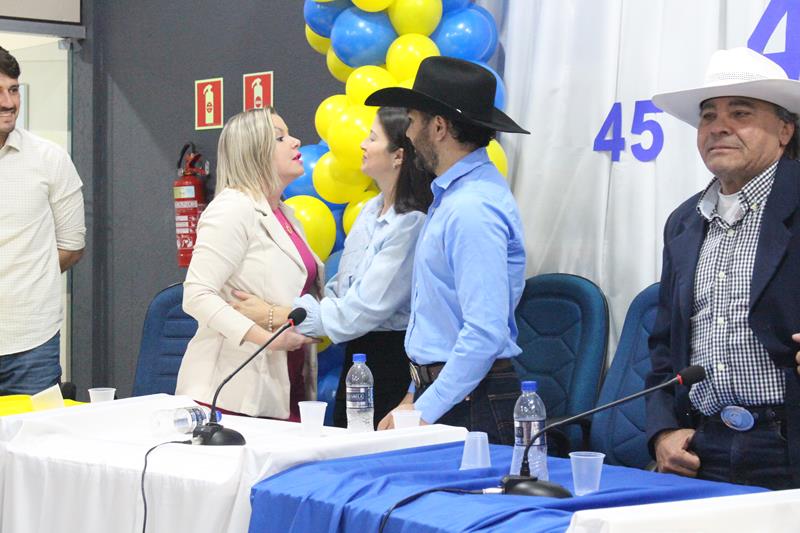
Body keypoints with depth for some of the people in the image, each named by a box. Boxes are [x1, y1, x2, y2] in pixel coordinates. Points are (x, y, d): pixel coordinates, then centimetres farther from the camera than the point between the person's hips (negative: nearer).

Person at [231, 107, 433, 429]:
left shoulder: (412, 223, -19)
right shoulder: (372, 209, 11)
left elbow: (366, 308, -20)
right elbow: (341, 286, 15)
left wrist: (277, 316, -14)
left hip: (393, 360, -9)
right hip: (356, 355, 9)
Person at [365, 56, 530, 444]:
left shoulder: (472, 210, -19)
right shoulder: (452, 196, 14)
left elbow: (485, 332, -24)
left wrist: (425, 412, -20)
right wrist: (415, 397, 19)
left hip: (469, 410, -9)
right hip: (437, 391, 9)